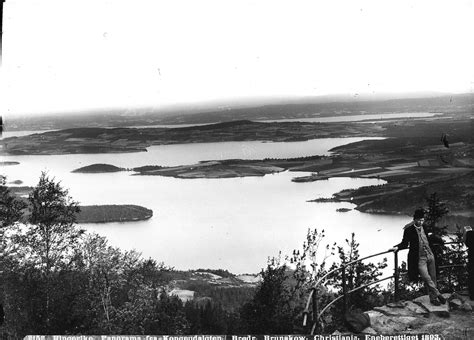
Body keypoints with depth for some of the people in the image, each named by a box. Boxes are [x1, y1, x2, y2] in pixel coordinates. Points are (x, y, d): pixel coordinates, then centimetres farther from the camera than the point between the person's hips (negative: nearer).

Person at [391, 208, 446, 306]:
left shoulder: (424, 228, 7)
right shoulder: (409, 230, -8)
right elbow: (405, 243, -2)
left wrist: (440, 240, 39)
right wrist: (397, 247, -20)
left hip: (430, 256, 5)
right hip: (419, 258, -5)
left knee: (433, 278, 9)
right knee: (426, 278, -14)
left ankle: (433, 298, 20)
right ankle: (438, 294, 0)